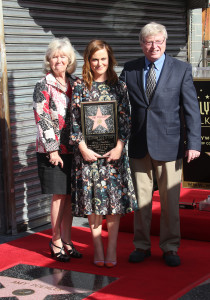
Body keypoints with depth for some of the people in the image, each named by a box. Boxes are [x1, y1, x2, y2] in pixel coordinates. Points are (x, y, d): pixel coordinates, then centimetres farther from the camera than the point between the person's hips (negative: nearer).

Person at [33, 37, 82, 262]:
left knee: (69, 195, 9)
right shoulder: (43, 86, -5)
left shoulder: (75, 84, 10)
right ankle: (56, 241, 13)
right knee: (59, 195, -1)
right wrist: (52, 150, -13)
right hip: (54, 150, -5)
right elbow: (42, 120, -9)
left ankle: (66, 241, 19)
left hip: (73, 149, 5)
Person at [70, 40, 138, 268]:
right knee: (92, 198, 3)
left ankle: (112, 249, 9)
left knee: (115, 198, 0)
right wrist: (83, 147, -9)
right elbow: (74, 121, 1)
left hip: (113, 150, 0)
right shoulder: (80, 88, 4)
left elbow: (126, 120, 3)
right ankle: (98, 249, 13)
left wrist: (119, 146, -9)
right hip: (88, 152, 0)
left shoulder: (119, 87, 5)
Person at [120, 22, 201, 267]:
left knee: (170, 200, 4)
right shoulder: (129, 70, 6)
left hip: (168, 144, -2)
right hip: (138, 145, 2)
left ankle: (170, 248, 18)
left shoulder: (181, 69, 0)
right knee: (140, 199, 10)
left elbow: (191, 109, -2)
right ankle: (141, 245, 23)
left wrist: (193, 143, -9)